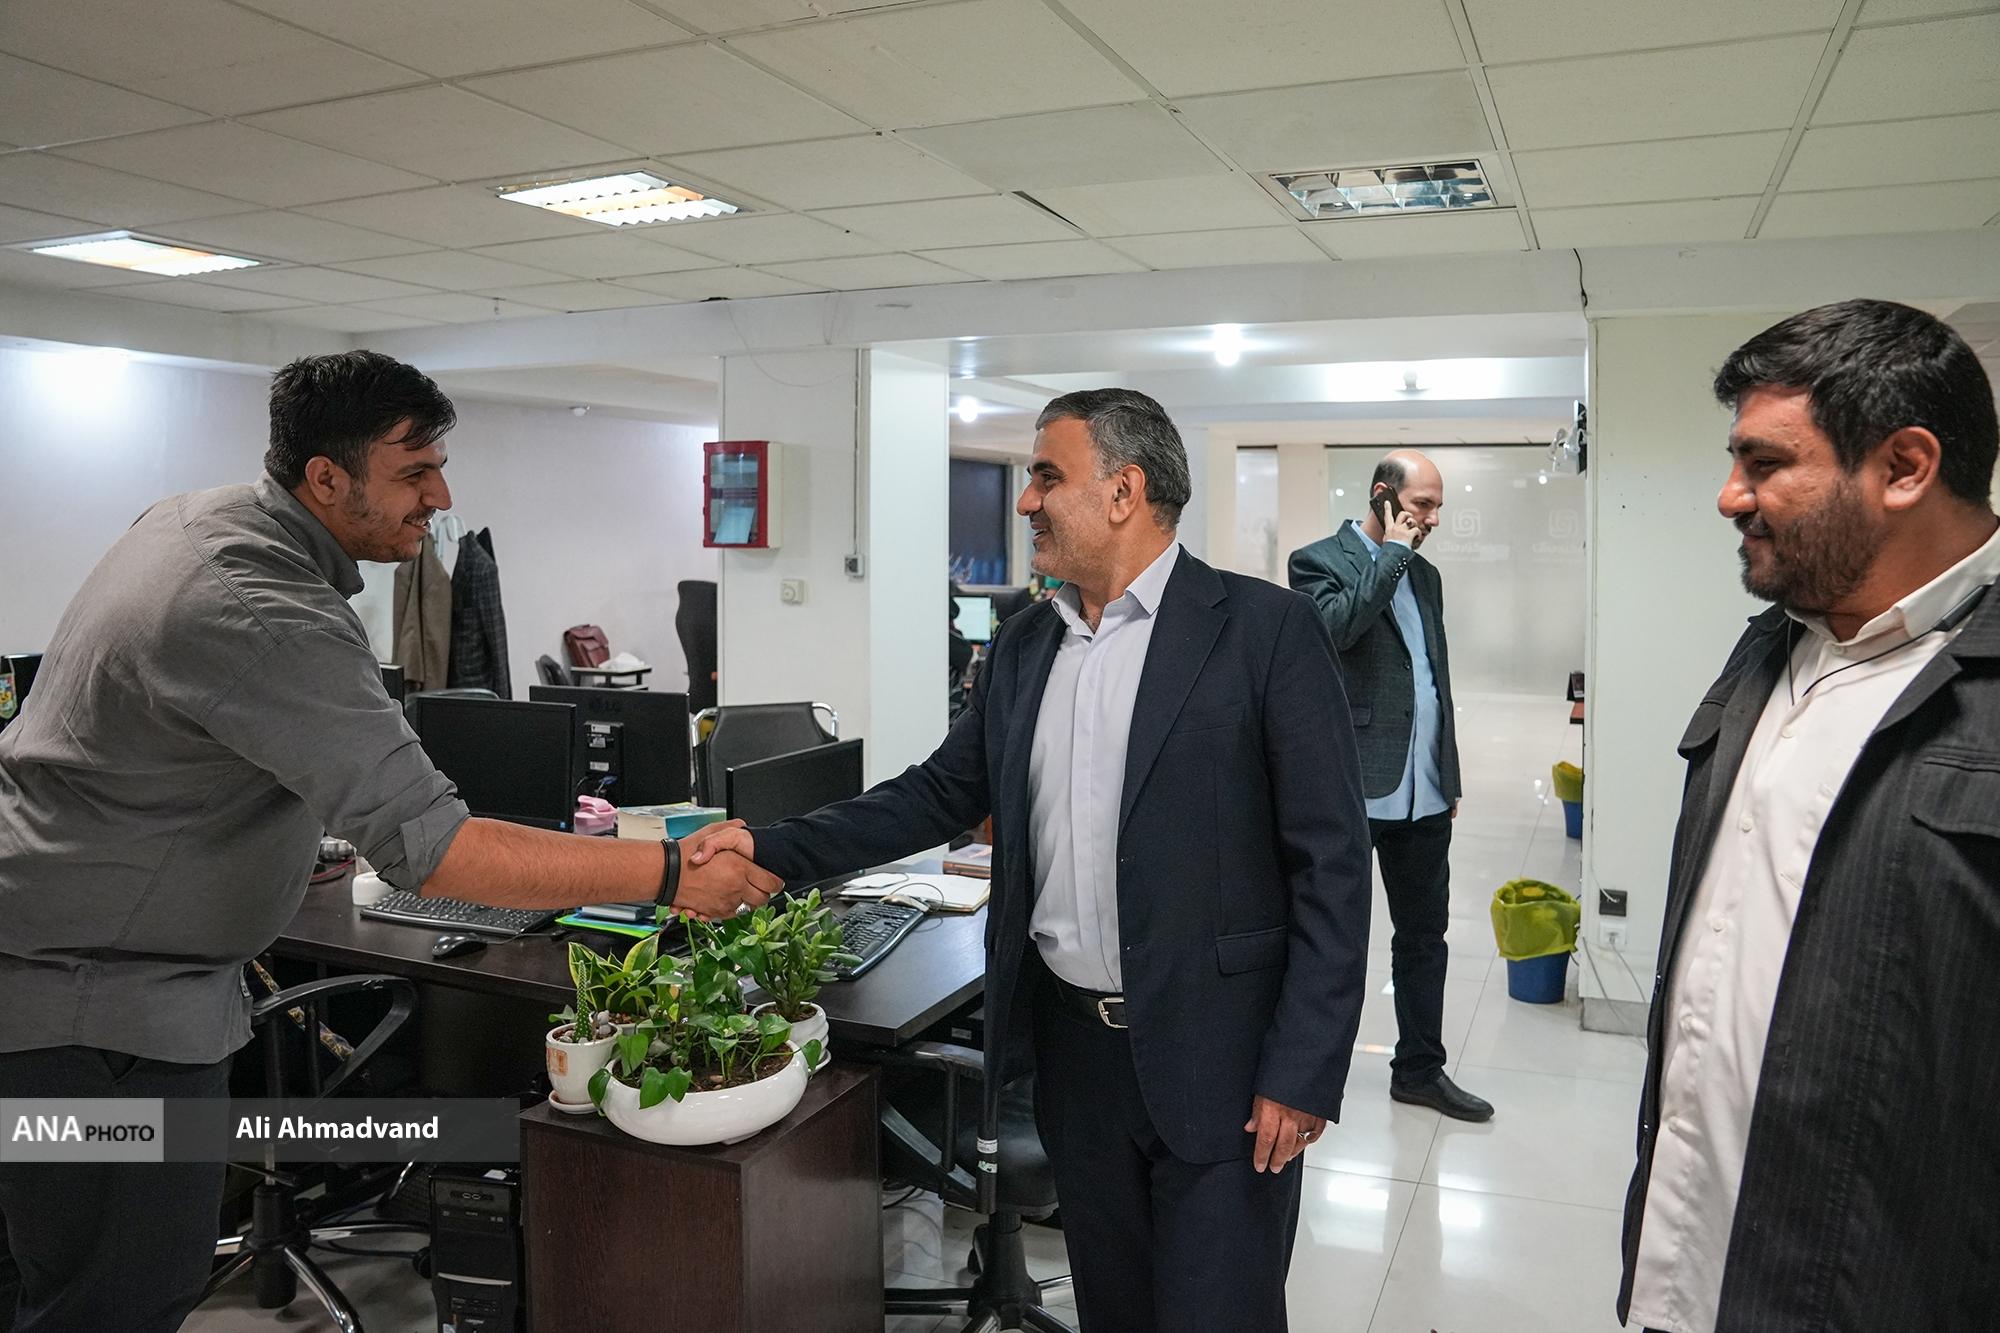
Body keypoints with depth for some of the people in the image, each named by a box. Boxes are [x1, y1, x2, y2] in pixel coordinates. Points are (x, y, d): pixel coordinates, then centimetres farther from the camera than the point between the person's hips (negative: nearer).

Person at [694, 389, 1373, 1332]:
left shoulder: (1265, 628, -11)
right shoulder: (1023, 645, 7)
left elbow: (1330, 861, -12)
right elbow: (943, 793, 13)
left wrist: (1302, 1073, -14)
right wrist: (778, 851, 3)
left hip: (1217, 1056, -5)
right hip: (1073, 1043, 6)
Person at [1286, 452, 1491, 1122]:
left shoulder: (1424, 574, 16)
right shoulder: (1320, 560, -5)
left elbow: (1438, 678, 20)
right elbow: (1335, 625, -27)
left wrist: (1448, 775, 18)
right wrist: (1391, 553, -16)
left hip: (1423, 787, 7)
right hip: (1354, 785, -7)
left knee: (1425, 934, 14)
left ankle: (1419, 1068, 28)